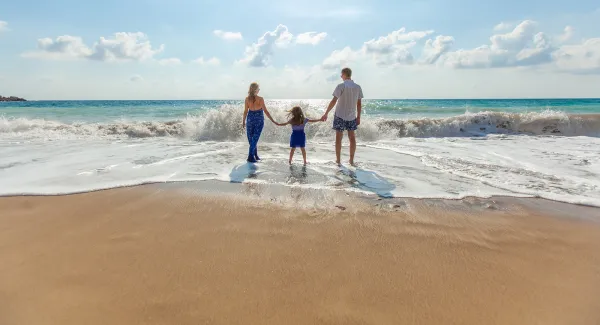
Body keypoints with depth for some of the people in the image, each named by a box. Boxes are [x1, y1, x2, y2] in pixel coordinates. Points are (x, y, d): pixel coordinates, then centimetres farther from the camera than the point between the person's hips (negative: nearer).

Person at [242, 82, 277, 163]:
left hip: (250, 119, 3)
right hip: (259, 120, -3)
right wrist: (273, 121, -9)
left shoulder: (247, 99, -4)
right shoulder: (260, 99, -13)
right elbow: (265, 111, -14)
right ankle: (250, 157, -1)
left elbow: (245, 111, -1)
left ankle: (255, 155, 23)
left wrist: (243, 121, 12)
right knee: (255, 139, 1)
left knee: (251, 138, 15)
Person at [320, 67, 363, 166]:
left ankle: (338, 160, 8)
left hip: (340, 115, -4)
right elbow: (359, 104, 4)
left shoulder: (341, 86, -11)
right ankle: (351, 160, 13)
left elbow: (334, 101, -14)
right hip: (352, 116, 4)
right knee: (352, 138, 10)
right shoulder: (358, 87, 2)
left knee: (338, 138, 4)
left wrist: (326, 113, -9)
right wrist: (358, 117, 11)